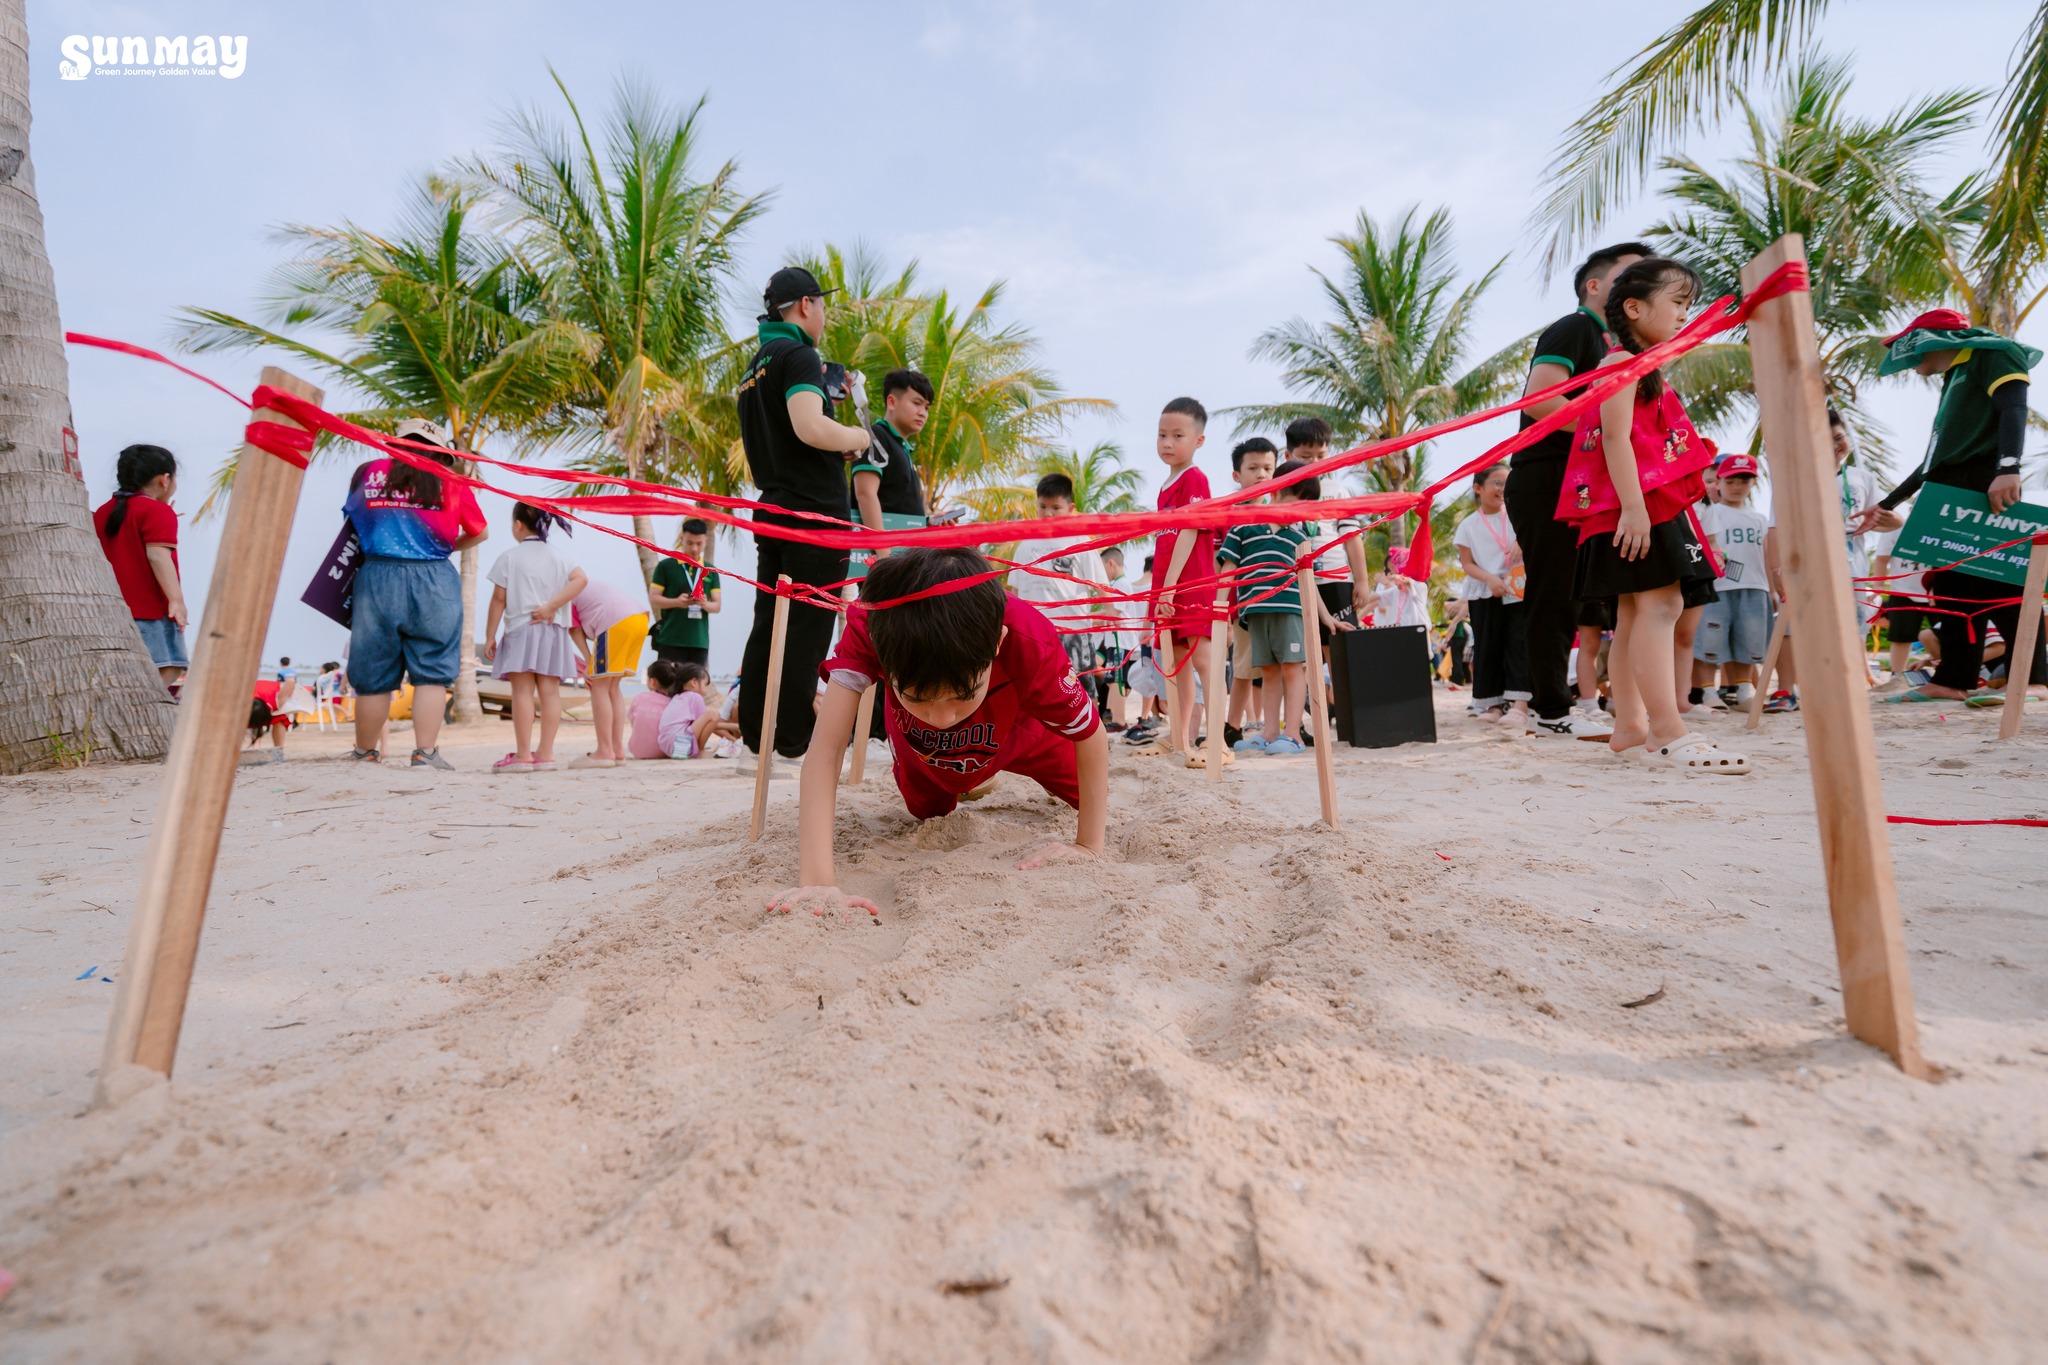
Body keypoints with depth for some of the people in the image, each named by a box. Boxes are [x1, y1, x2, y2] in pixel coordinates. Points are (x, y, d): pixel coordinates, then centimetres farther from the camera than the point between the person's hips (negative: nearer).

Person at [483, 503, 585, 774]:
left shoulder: (510, 557, 0)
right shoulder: (559, 557, 10)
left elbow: (499, 599, -1)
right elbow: (581, 579, -6)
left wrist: (490, 636, 4)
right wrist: (551, 607, -8)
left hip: (521, 629, -4)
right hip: (554, 630, 4)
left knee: (522, 691, -5)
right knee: (550, 691, 2)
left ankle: (523, 755, -8)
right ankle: (545, 753, 3)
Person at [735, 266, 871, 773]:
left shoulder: (755, 365, 22)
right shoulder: (797, 355, -8)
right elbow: (810, 427, -24)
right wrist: (858, 437, -6)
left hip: (772, 512, 9)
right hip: (814, 512, -9)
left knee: (768, 626, 8)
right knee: (806, 629, -6)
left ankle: (755, 742, 11)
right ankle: (793, 739, -3)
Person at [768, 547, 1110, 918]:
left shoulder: (1029, 643, -47)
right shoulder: (869, 627, -45)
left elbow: (1092, 737, -30)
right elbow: (824, 750, -49)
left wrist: (1089, 847, -28)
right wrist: (818, 883, -59)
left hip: (1011, 732, 0)